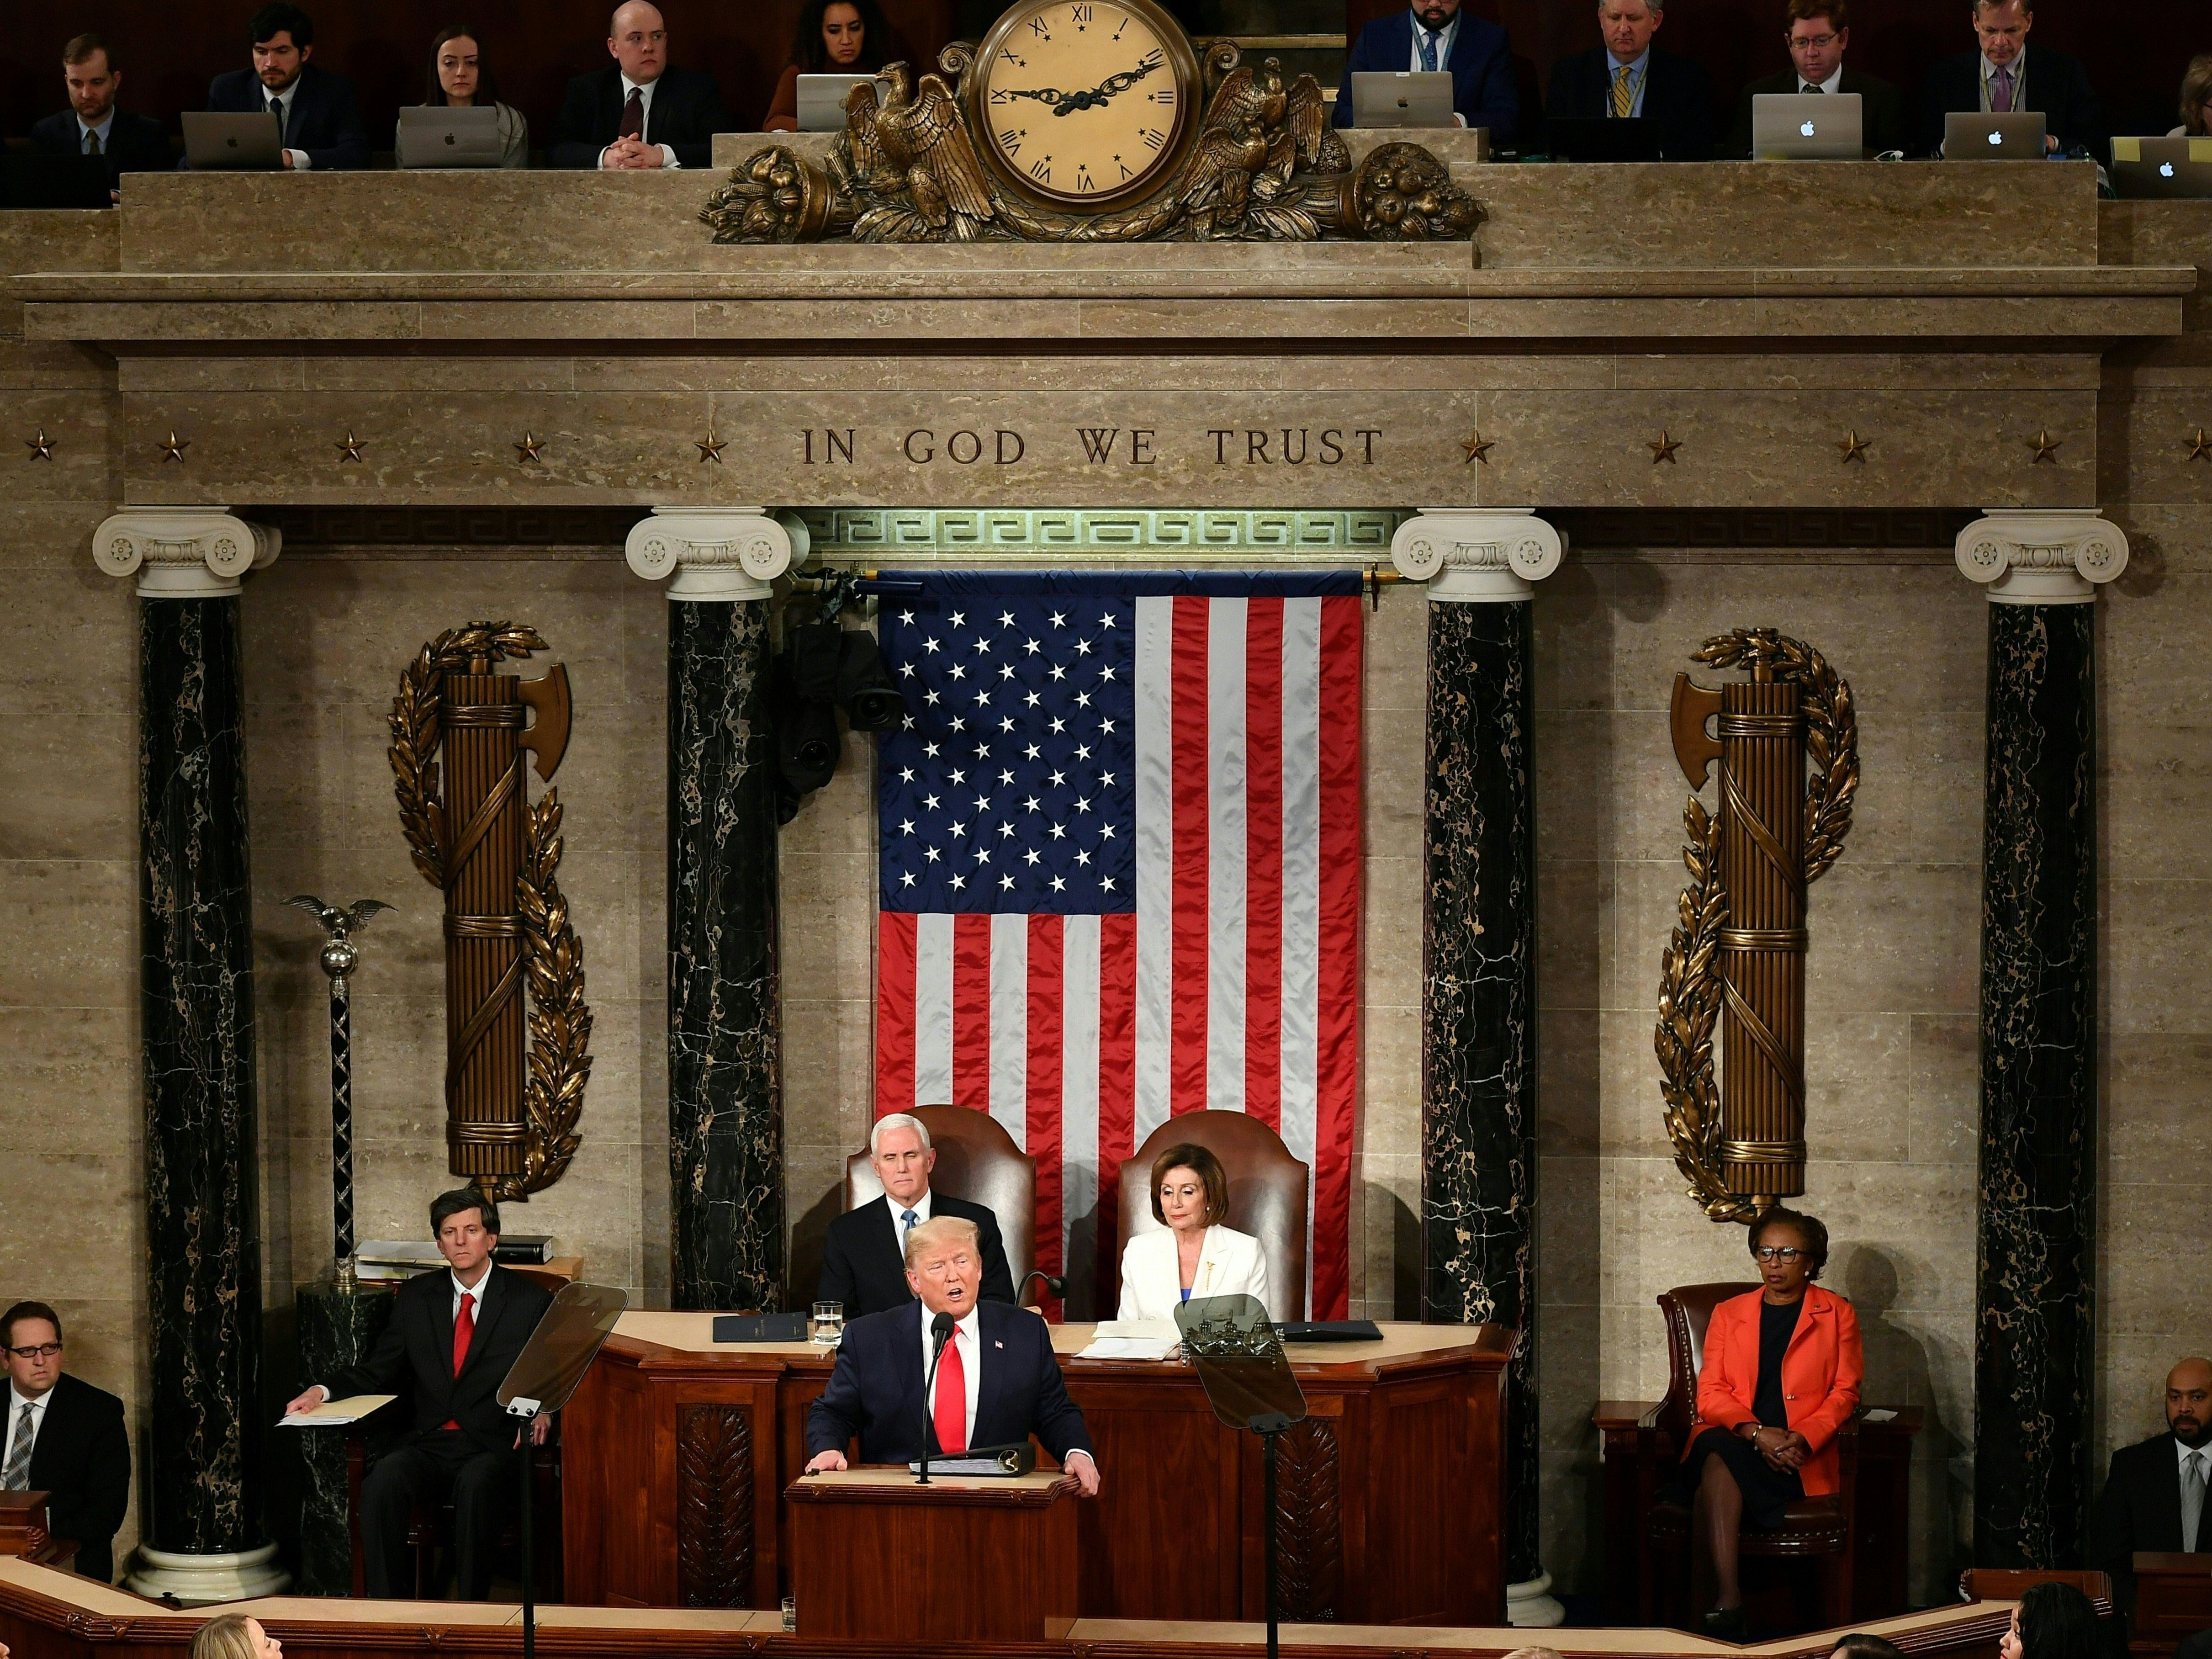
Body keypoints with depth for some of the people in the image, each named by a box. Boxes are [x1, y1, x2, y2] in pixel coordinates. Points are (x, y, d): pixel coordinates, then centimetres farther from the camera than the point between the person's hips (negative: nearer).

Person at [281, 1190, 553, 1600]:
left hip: (495, 1445, -3)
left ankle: (472, 1609, -28)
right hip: (429, 1442, 3)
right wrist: (323, 1391, -2)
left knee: (475, 1483, -38)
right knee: (383, 1480, -30)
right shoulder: (416, 1297, 15)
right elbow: (379, 1370, 16)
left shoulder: (530, 1300, 6)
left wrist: (541, 1412, -15)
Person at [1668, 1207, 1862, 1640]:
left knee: (1721, 1461, -34)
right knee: (1718, 1455, -36)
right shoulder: (1729, 1314, 21)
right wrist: (1757, 1433, -11)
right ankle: (1728, 1601, -45)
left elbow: (1844, 1393, 6)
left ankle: (1721, 1606, -38)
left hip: (1799, 1457, -2)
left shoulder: (1837, 1315, 16)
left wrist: (1803, 1439, -13)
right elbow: (1710, 1393, 9)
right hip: (1731, 1439, 2)